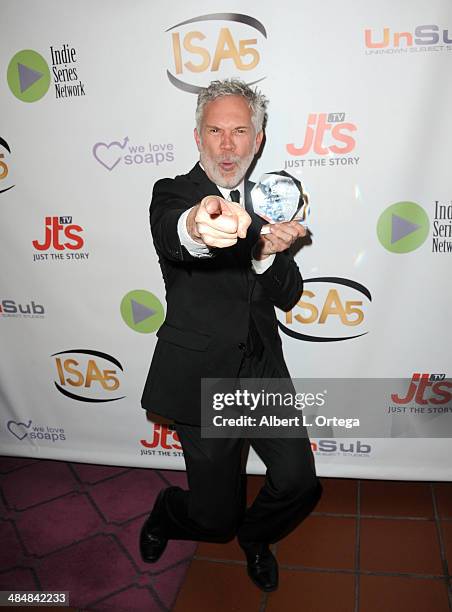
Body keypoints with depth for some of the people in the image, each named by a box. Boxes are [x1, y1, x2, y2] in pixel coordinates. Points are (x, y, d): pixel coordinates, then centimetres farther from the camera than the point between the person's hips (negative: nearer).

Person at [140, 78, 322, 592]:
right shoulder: (173, 193, -7)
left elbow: (288, 296, 6)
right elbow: (168, 235, -33)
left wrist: (268, 254, -16)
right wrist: (197, 226, -58)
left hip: (263, 374, 5)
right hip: (202, 379, -4)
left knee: (299, 483, -3)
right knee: (217, 517, 4)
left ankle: (254, 534, 33)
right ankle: (167, 512, 42)